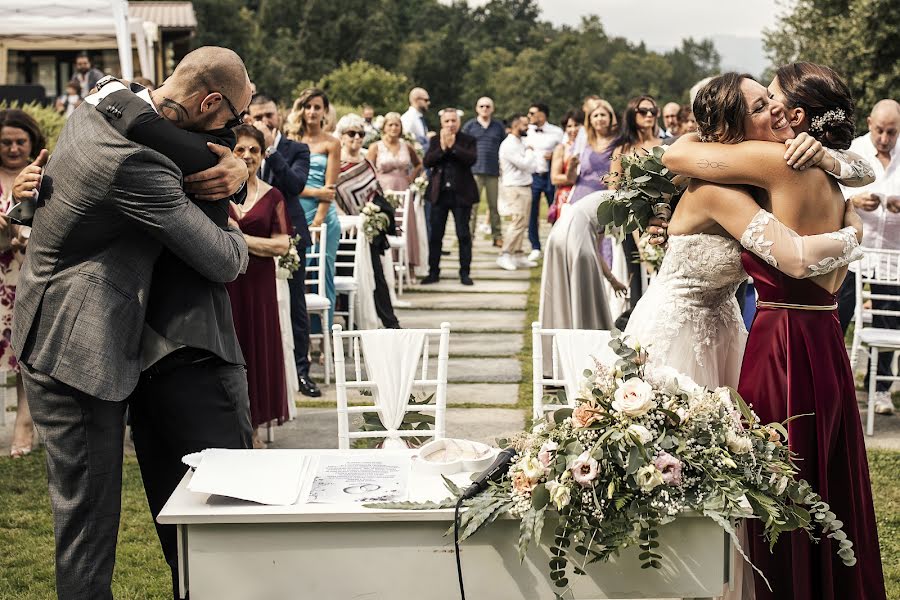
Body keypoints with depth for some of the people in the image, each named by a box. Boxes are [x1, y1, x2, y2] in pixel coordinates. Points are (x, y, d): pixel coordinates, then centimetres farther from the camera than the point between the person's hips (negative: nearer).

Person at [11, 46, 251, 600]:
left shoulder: (92, 114, 6)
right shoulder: (135, 163, -25)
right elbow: (225, 262, -20)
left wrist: (233, 168, 1)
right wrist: (234, 231, 5)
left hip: (53, 338, 10)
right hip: (77, 351, -10)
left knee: (84, 506, 19)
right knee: (89, 511, -2)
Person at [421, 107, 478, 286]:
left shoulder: (468, 140, 1)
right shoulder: (435, 141, 8)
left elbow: (472, 159, -17)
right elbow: (427, 162, -5)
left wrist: (453, 146, -18)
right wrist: (442, 148, -16)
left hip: (461, 194, -2)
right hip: (439, 193, 2)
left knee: (463, 234, 1)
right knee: (435, 235, 6)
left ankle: (464, 273, 8)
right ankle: (433, 272, 14)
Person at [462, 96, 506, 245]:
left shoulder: (499, 127, 13)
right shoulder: (470, 126, 7)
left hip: (494, 172, 2)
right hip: (474, 171, -2)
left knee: (495, 205, 5)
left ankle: (497, 236, 10)